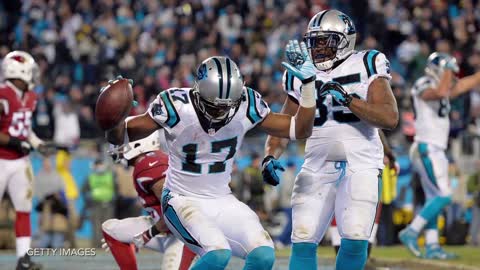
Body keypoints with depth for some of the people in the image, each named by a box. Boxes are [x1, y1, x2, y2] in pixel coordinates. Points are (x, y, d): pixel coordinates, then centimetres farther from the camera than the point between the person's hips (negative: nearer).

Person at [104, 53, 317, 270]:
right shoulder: (176, 106, -19)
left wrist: (308, 82, -11)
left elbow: (299, 129, 0)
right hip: (183, 201, -4)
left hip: (223, 203, 5)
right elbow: (119, 136, -11)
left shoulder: (246, 105, -9)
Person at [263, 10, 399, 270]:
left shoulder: (366, 66, -1)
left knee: (355, 240, -18)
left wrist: (348, 99, -22)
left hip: (360, 164, -3)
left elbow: (390, 118, -12)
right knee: (303, 242, -6)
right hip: (317, 167, 3)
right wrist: (270, 156, -2)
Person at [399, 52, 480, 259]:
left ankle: (432, 246, 10)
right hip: (428, 149, -10)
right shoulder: (423, 87, -10)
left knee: (433, 199, 9)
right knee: (443, 196, -13)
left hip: (435, 151, 10)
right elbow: (442, 92, -31)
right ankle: (411, 232, -11)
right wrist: (447, 68, -18)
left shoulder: (439, 88, 17)